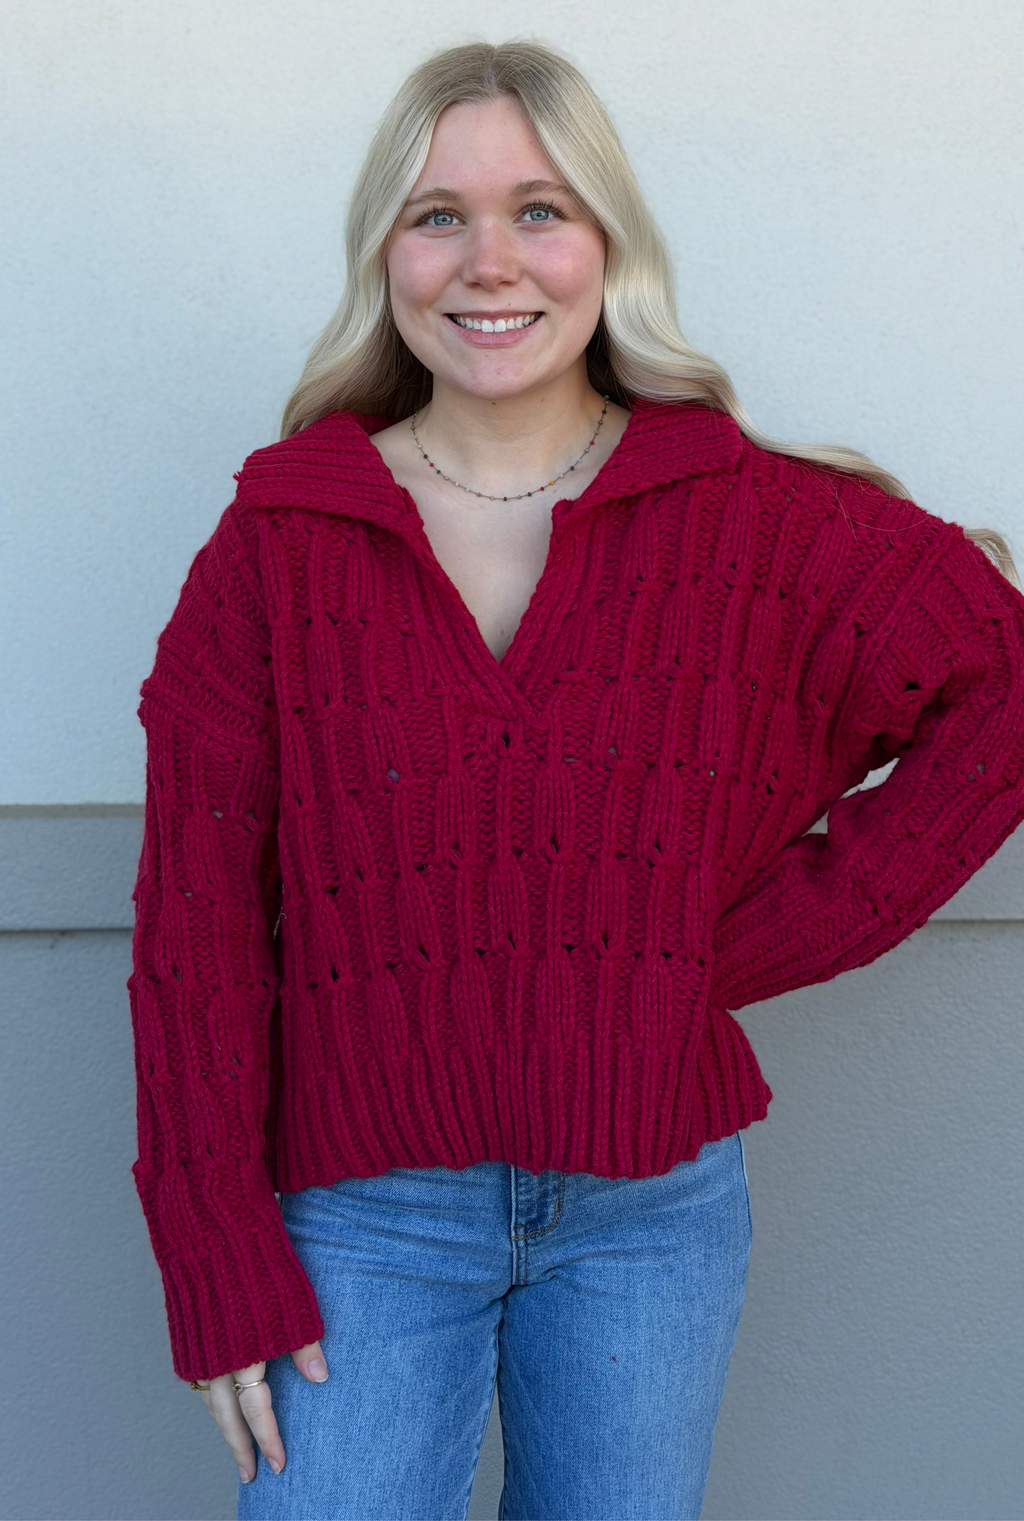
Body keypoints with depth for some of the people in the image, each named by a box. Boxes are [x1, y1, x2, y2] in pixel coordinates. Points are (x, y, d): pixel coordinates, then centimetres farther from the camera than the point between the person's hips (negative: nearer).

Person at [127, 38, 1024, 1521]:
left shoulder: (764, 520, -2)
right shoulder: (275, 546, -2)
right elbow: (195, 926, -3)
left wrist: (780, 930, -5)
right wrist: (222, 1267, -7)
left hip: (651, 1207, 1)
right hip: (362, 1215, 0)